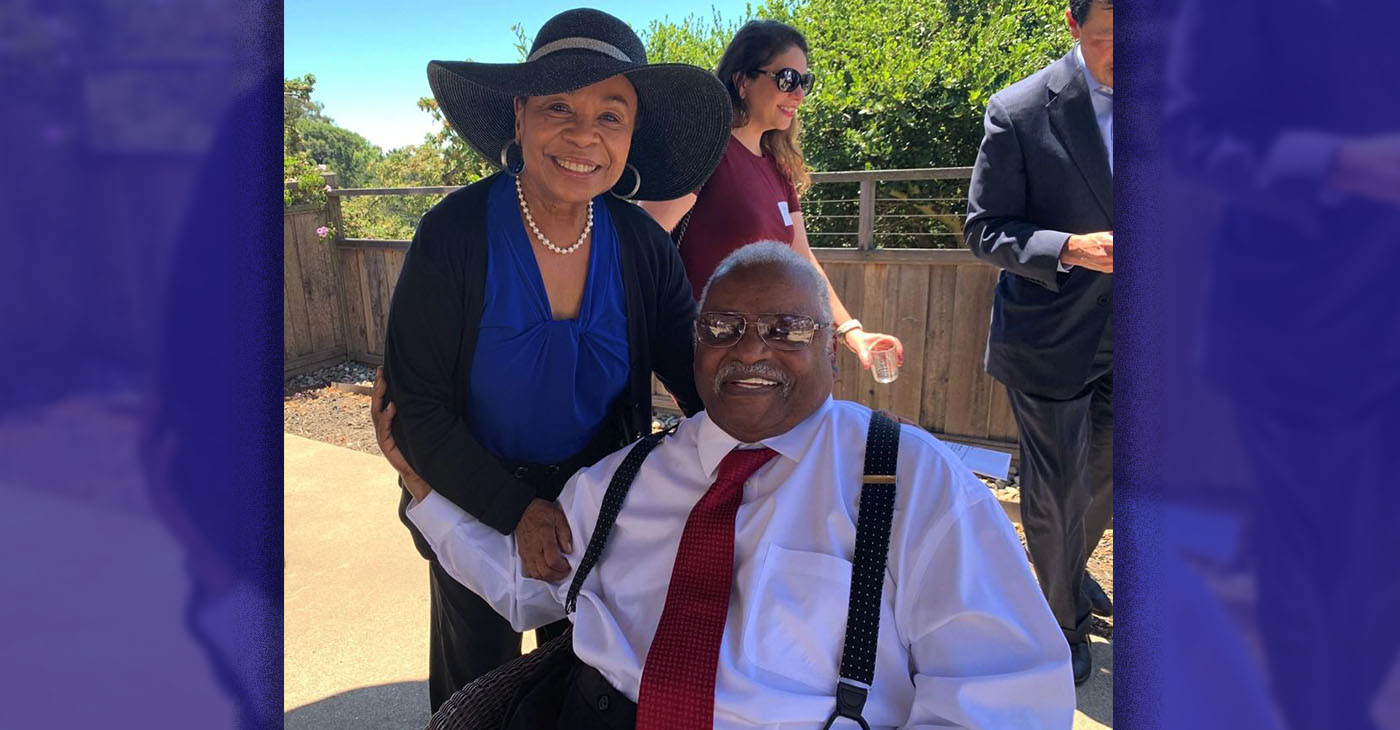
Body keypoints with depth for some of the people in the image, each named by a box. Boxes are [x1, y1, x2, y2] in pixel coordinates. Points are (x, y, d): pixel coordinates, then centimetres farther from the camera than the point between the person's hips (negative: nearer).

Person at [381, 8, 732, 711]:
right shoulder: (454, 235, -23)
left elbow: (699, 377, -11)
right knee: (477, 686, 23)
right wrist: (516, 511, -25)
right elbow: (416, 406, -19)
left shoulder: (643, 245, -15)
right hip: (475, 502, -2)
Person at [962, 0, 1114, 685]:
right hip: (1052, 338, -5)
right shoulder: (1021, 112, -13)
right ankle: (1064, 621, 34)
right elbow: (983, 229, -12)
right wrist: (1070, 248, -25)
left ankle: (1068, 569, 53)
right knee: (1055, 492, 8)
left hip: (1125, 335, 5)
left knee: (1106, 474, 22)